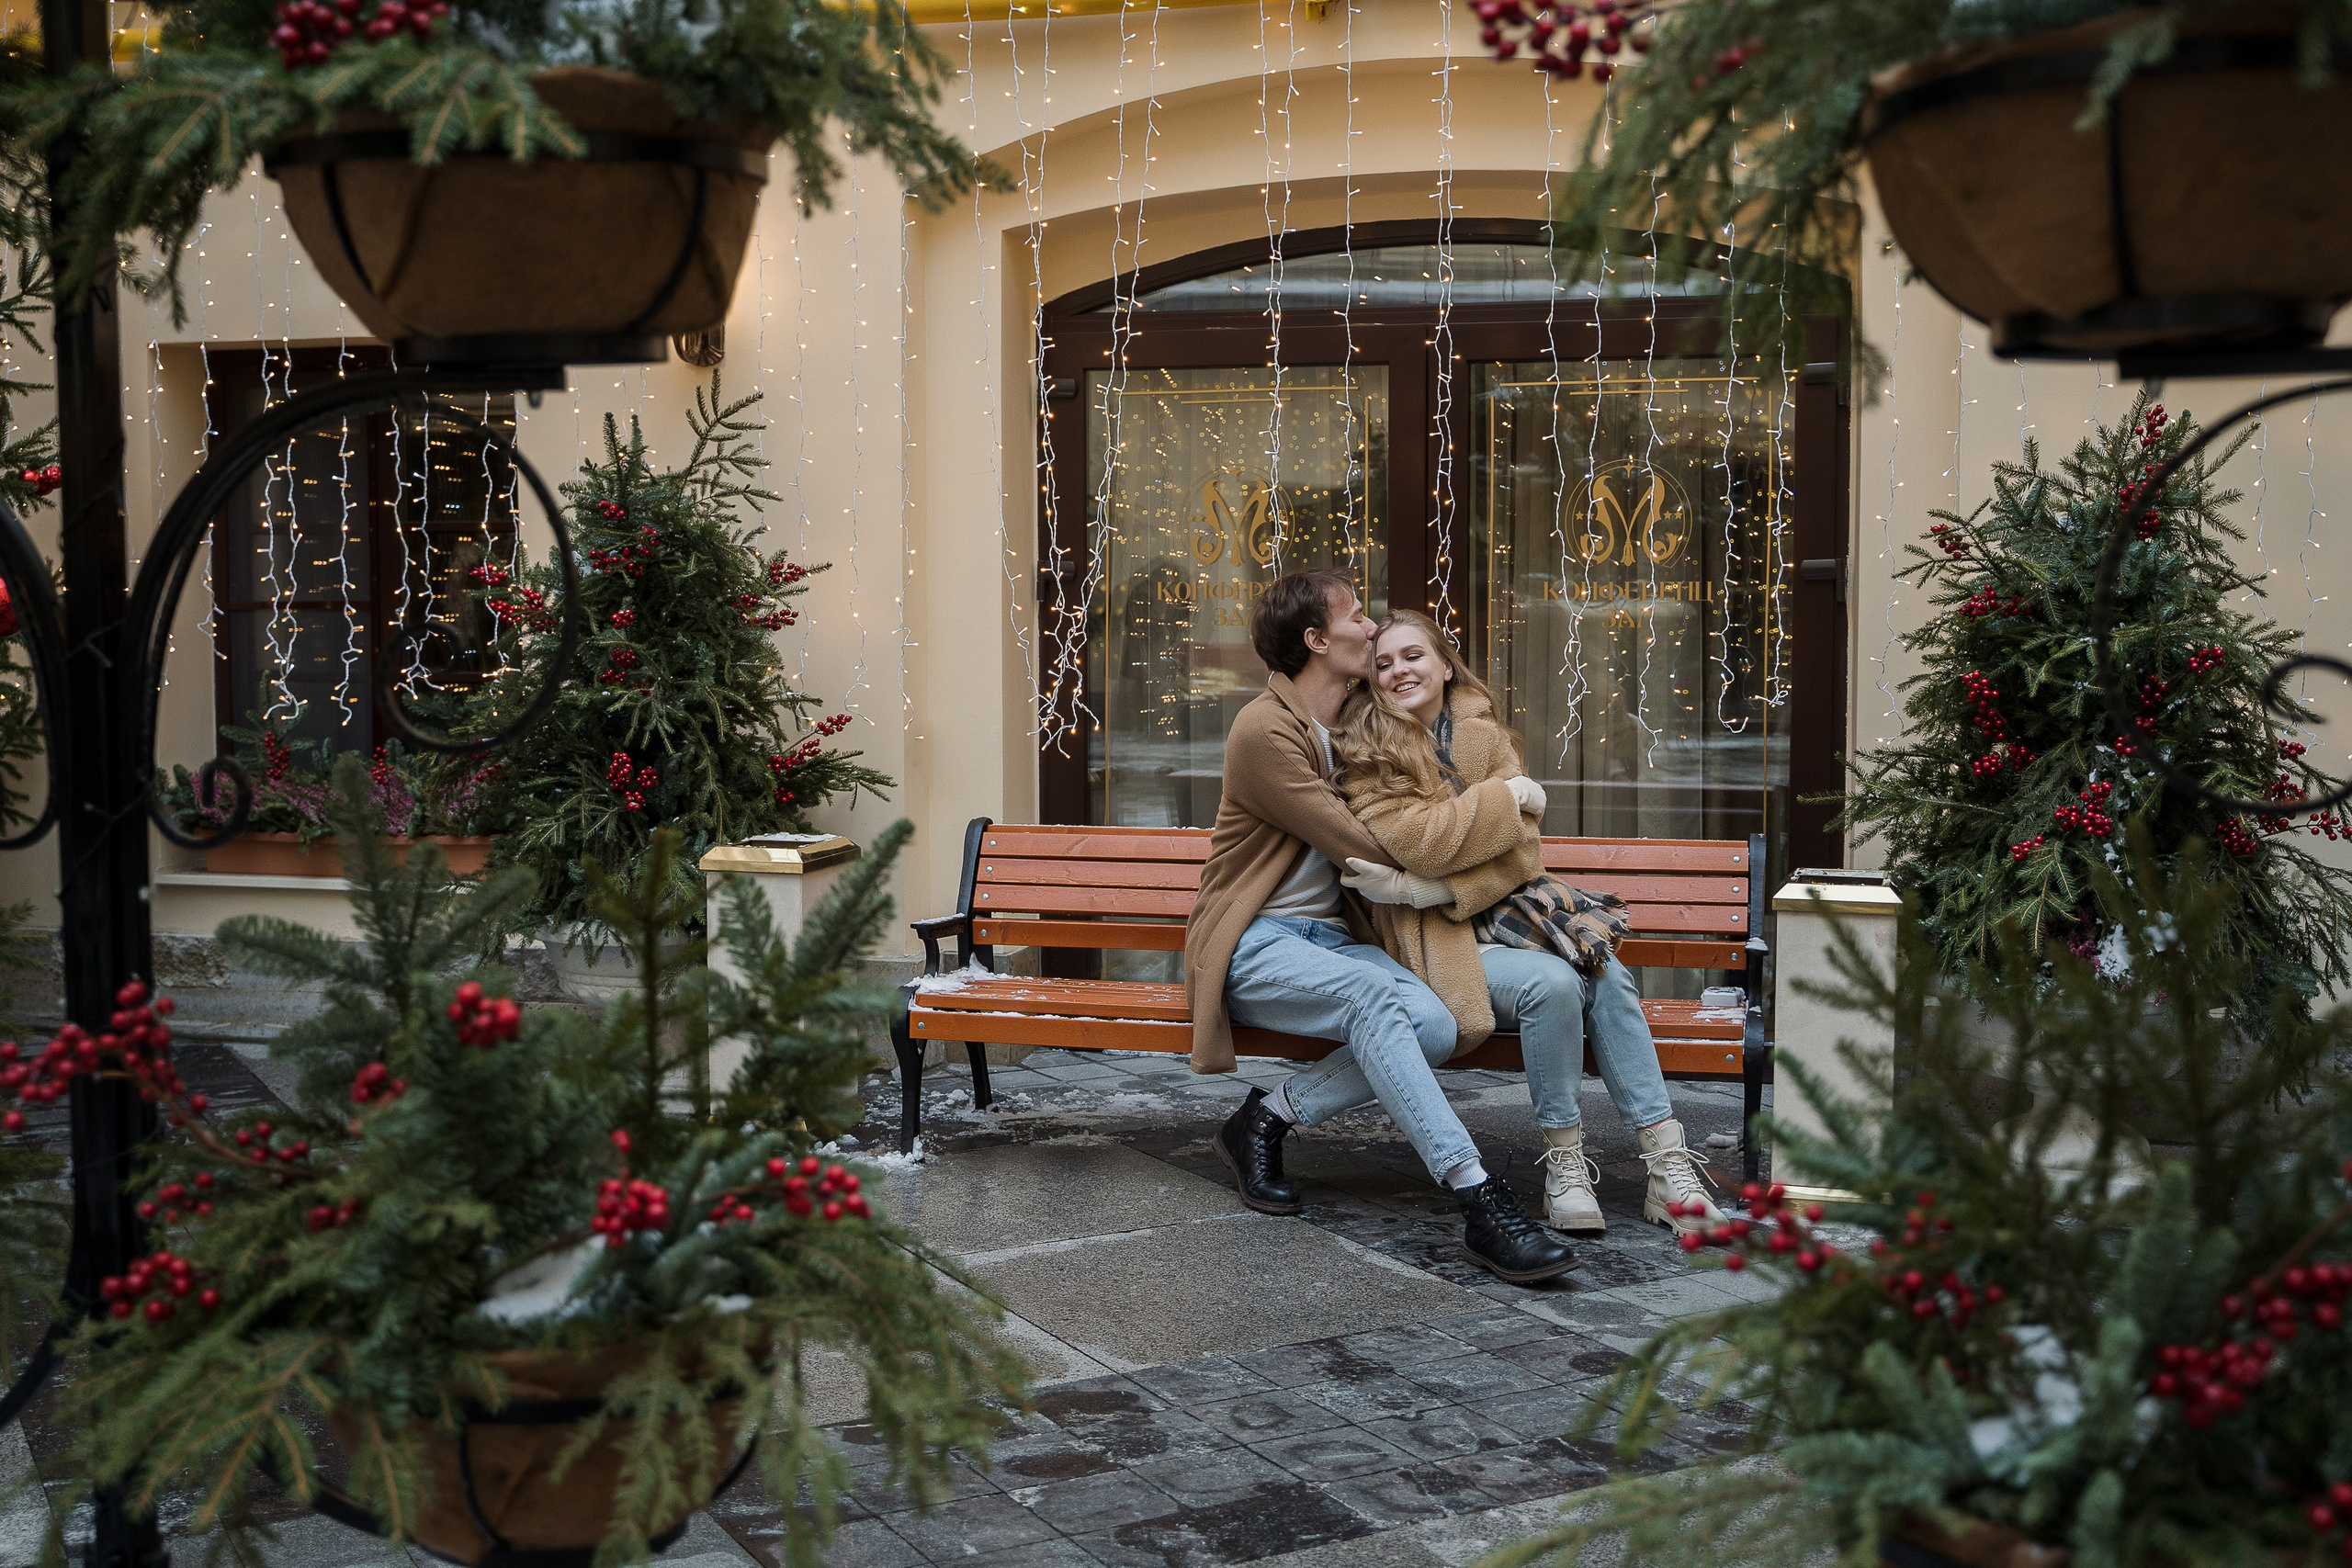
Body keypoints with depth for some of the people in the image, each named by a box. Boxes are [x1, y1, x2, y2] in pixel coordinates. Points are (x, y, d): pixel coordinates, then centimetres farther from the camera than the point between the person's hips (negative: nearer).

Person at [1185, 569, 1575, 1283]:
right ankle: (1479, 1199, -39)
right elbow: (1358, 846, -14)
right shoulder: (1265, 728, -11)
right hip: (1254, 946, -7)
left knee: (1433, 1025, -23)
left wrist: (1403, 881, -7)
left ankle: (1268, 1117, -9)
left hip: (1331, 935, 7)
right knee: (1378, 996, -34)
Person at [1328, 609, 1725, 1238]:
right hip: (1436, 938, -5)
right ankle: (1563, 1167, -17)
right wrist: (1507, 796, -10)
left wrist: (1446, 886, -13)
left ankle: (1669, 1165, -20)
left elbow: (1521, 847, 0)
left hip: (1504, 909, 5)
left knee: (1607, 977, -21)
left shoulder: (1483, 735, 10)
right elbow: (1423, 843, -18)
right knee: (1553, 983, -30)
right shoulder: (1367, 759, -3)